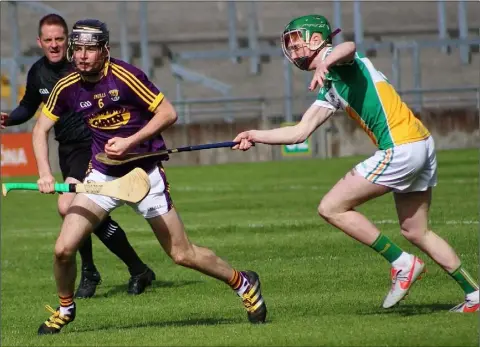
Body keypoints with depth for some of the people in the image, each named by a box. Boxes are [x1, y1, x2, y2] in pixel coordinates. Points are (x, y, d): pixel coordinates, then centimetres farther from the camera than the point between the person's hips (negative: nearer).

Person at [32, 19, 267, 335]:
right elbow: (41, 129, 7)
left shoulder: (125, 76, -19)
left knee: (182, 254, 0)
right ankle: (65, 309, 17)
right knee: (64, 249, -9)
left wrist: (129, 142, -21)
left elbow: (168, 113, -14)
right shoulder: (67, 88, -5)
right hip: (103, 175, 4)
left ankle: (243, 283, 22)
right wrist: (45, 173, -7)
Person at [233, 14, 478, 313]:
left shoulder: (337, 58, -2)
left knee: (332, 208, -6)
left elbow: (348, 48, -29)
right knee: (415, 231, 19)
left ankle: (402, 263, -4)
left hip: (401, 148, -10)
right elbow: (300, 132, 24)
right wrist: (255, 137, 16)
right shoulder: (329, 91, 24)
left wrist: (324, 65, -49)